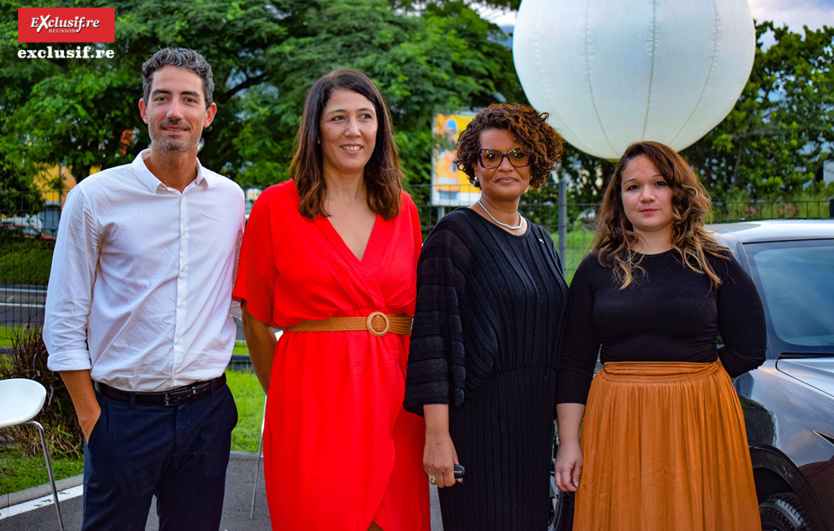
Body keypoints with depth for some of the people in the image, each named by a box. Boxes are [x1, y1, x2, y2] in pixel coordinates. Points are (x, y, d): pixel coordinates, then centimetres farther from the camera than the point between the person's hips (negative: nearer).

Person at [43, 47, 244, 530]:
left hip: (207, 412, 3)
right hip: (124, 413, -3)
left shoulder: (230, 199, 5)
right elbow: (64, 323, -2)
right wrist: (91, 417, -6)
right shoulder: (95, 198, -5)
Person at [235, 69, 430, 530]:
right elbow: (255, 322, 4)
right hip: (312, 401, -3)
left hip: (394, 399, 4)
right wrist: (284, 398, 9)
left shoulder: (402, 210, 10)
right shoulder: (275, 207, 0)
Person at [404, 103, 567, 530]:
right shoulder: (455, 234, -6)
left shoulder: (541, 241, 15)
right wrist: (436, 434, -21)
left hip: (535, 420, 7)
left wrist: (563, 431, 15)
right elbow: (432, 335, -13)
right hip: (478, 416, -6)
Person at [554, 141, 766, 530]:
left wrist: (690, 377, 3)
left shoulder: (714, 264, 4)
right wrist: (568, 442, -3)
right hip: (618, 424, 1)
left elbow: (749, 349, 4)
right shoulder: (596, 268, 5)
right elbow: (574, 363, 3)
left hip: (699, 423, 0)